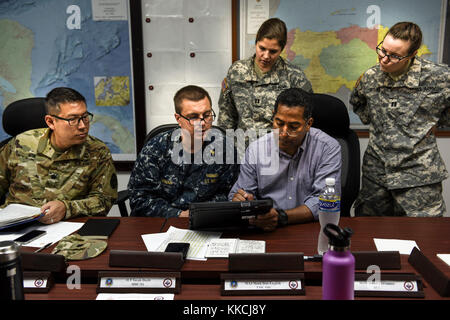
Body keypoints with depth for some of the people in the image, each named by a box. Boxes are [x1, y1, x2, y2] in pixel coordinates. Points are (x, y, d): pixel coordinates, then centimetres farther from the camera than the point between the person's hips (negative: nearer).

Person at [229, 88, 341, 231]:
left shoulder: (328, 148, -6)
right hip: (263, 231, 3)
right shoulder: (256, 149, 2)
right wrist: (239, 202, -19)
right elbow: (236, 195, 6)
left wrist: (281, 217, -27)